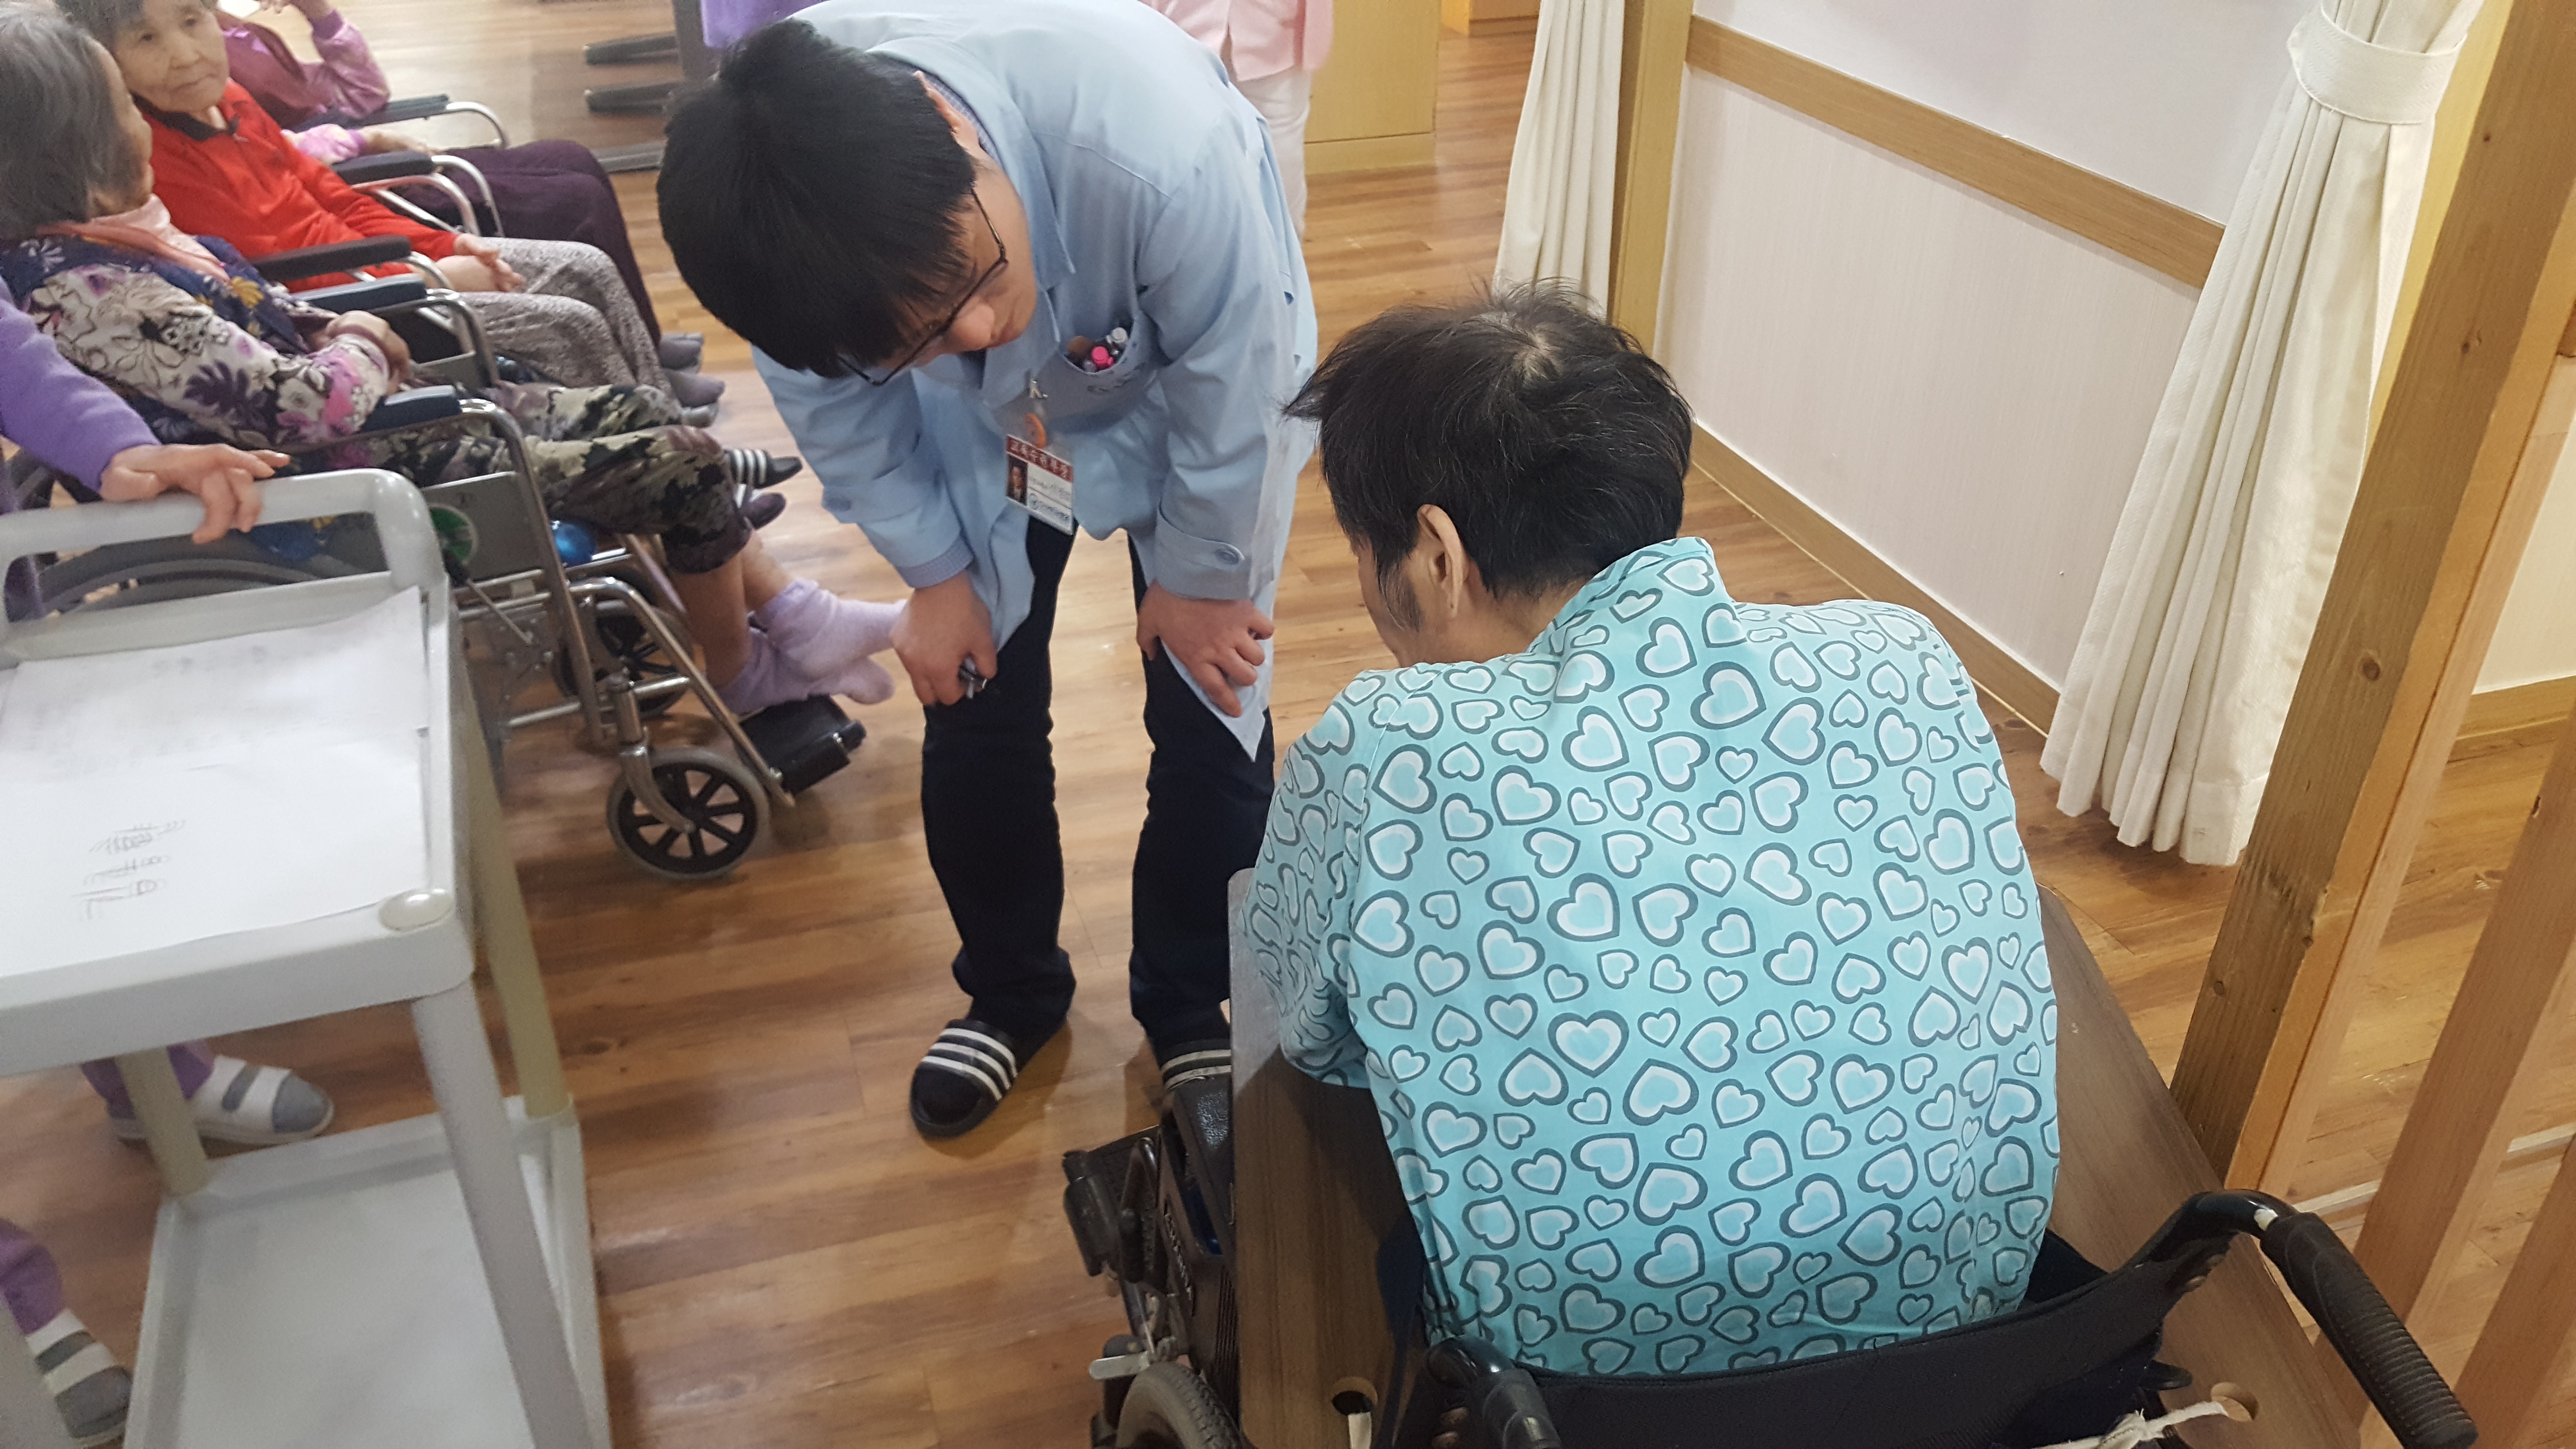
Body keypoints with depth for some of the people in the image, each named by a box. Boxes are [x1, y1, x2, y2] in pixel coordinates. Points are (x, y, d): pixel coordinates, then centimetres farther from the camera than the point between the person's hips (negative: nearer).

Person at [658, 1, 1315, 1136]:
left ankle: (1190, 1005, 27)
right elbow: (833, 404, -11)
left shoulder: (1160, 142, -45)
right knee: (970, 707, 5)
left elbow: (1232, 385, -26)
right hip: (977, 432, 3)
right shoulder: (773, 210, -34)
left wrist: (1200, 578, -11)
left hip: (1179, 401, -2)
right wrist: (936, 573, -5)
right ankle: (1010, 992, 32)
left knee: (1210, 717, 0)